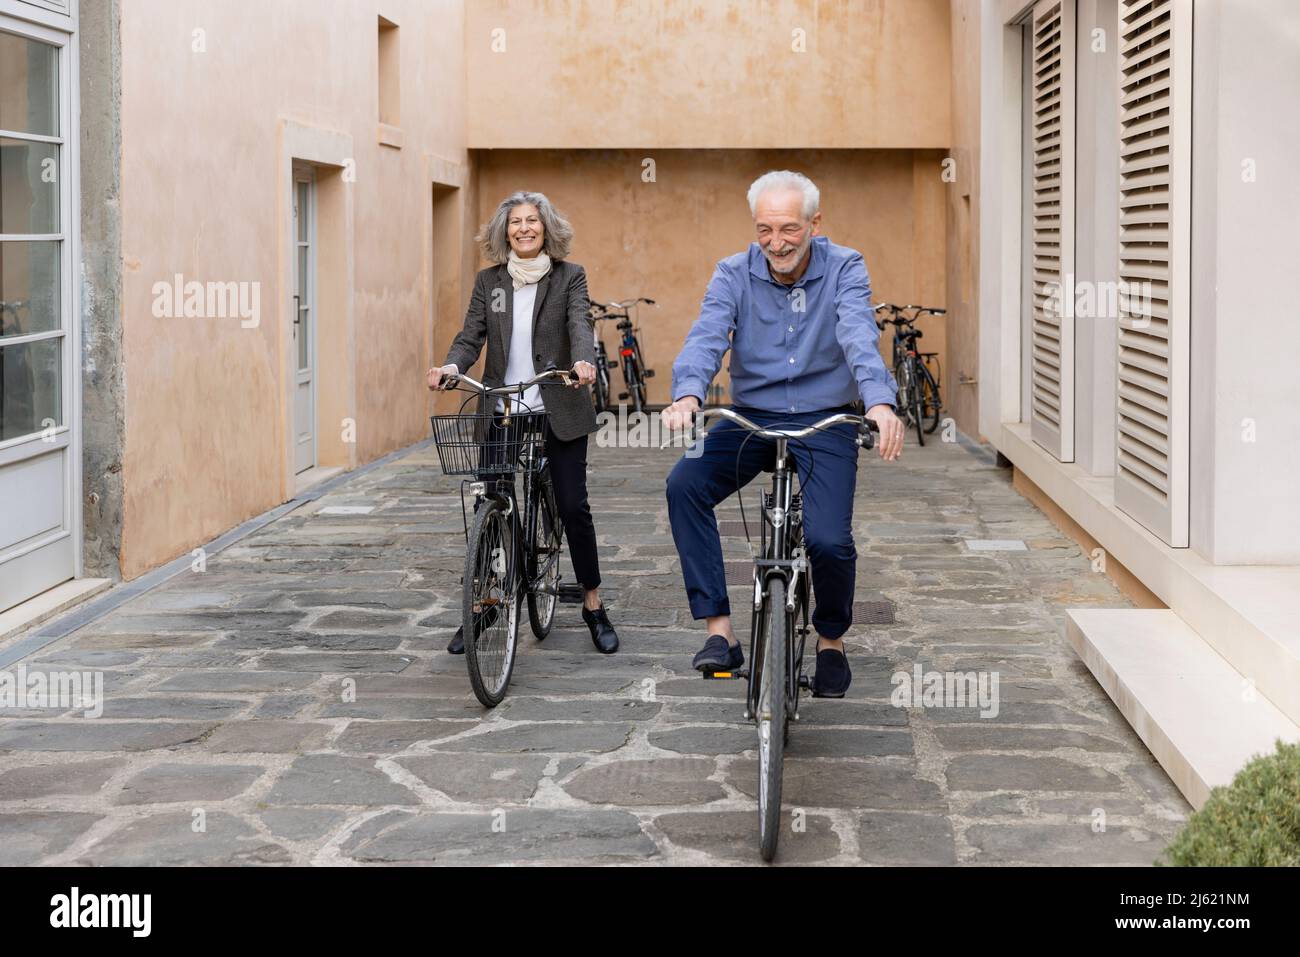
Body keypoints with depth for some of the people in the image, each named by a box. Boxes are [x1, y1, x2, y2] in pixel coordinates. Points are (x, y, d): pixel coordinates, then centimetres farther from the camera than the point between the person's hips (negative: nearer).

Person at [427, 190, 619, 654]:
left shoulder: (570, 276, 1)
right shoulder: (488, 281, 7)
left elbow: (579, 324, -14)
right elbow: (471, 335, -1)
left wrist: (583, 361, -36)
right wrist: (451, 365, -23)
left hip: (559, 412, -2)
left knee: (573, 507, 0)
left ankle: (594, 607, 14)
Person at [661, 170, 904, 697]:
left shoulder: (844, 269, -6)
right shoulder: (735, 274, -2)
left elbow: (859, 337, -23)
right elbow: (706, 336, -18)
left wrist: (879, 401, -43)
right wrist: (688, 395, -40)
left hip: (825, 422, -2)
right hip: (751, 417, 2)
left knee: (829, 541, -20)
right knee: (685, 484, -25)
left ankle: (831, 639, 13)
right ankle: (719, 630, -19)